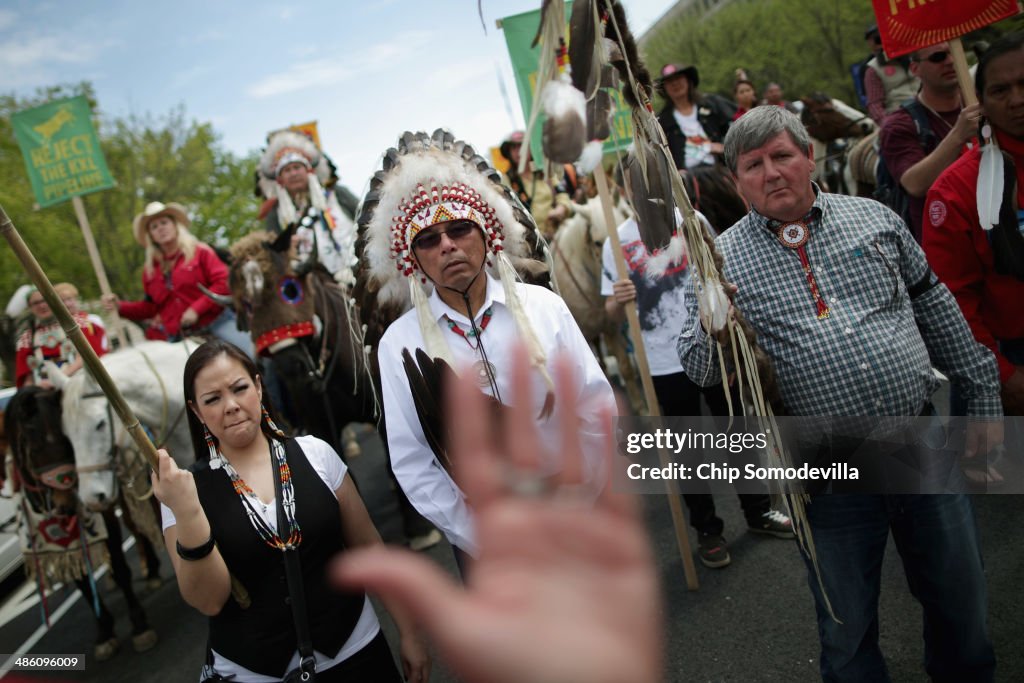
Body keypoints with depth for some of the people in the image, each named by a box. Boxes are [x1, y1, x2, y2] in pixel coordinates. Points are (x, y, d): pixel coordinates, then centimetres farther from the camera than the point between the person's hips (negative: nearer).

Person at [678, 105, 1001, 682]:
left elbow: (935, 307, 14)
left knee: (962, 604, 19)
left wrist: (984, 398, 15)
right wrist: (711, 327, -26)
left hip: (925, 442, 3)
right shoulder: (723, 257, -1)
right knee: (848, 632, 13)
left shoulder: (873, 217, 6)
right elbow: (700, 369, -3)